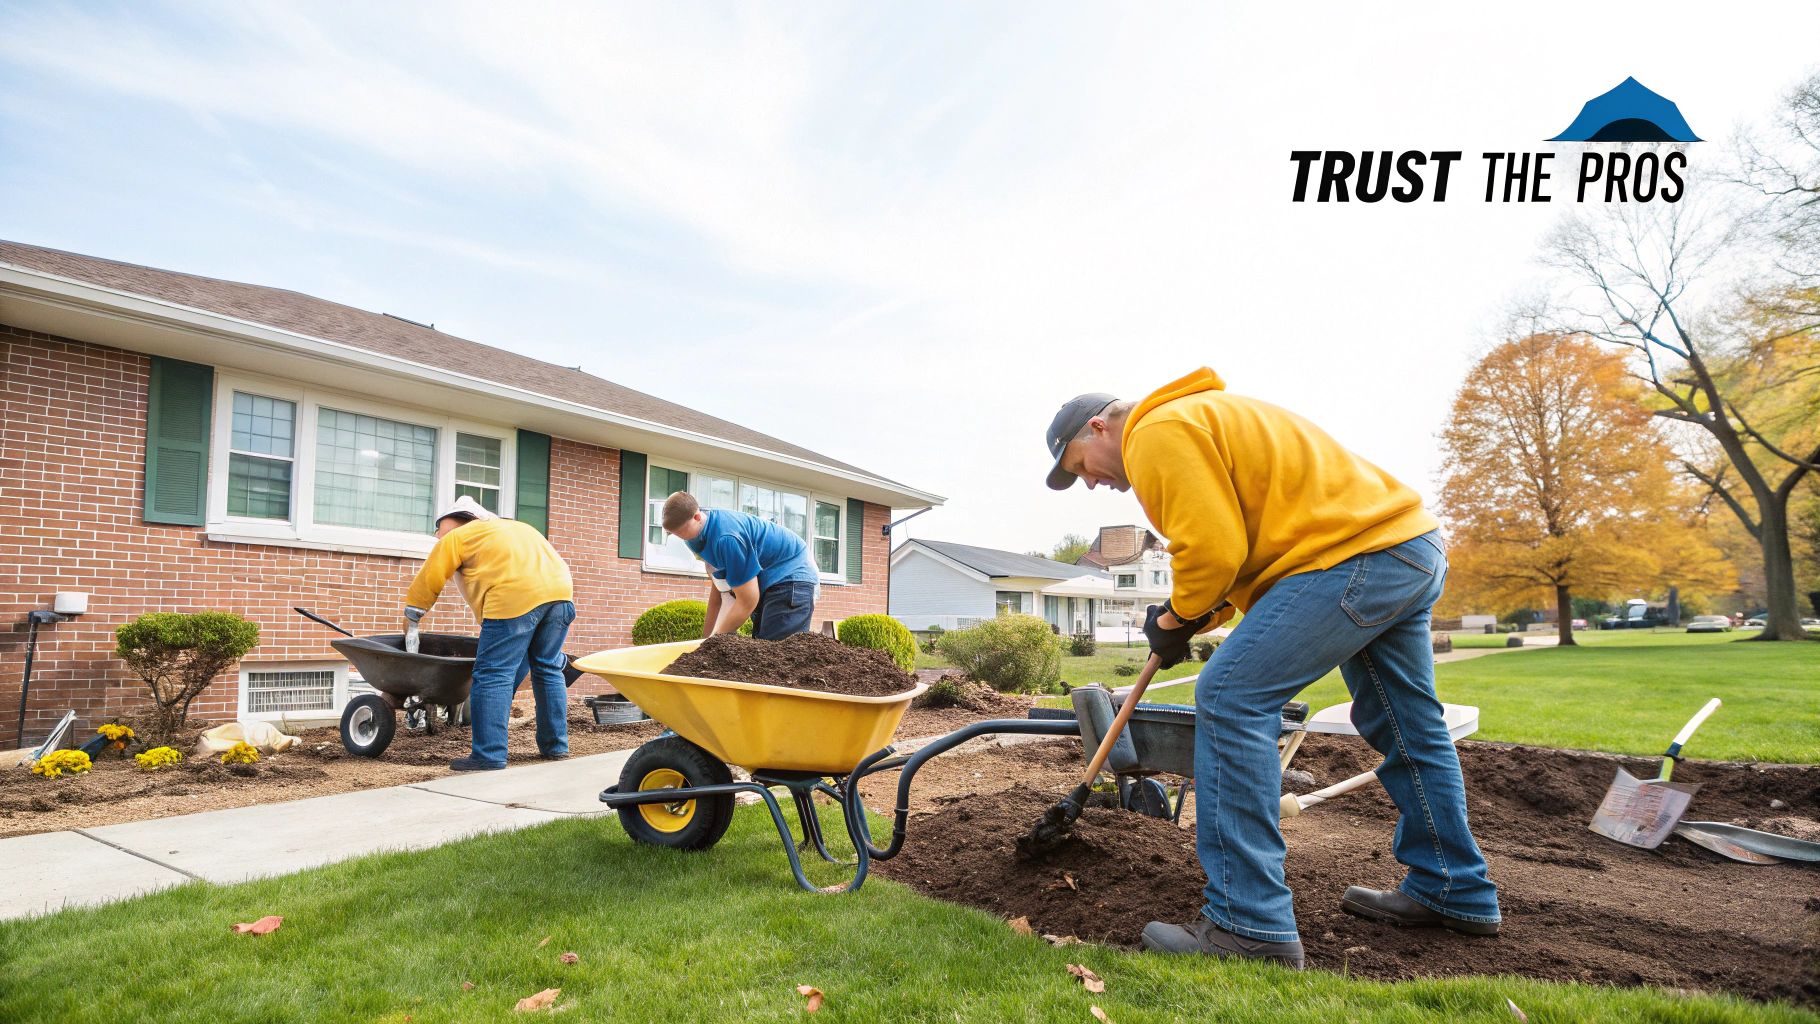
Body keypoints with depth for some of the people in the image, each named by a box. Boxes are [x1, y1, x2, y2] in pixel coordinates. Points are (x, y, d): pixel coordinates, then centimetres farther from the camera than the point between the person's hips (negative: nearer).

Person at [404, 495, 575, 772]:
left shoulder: (455, 538, 16)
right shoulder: (512, 527, 36)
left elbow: (426, 583, 18)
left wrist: (410, 623, 33)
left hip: (517, 596, -7)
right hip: (560, 591, 7)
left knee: (494, 674, -1)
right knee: (547, 669, 17)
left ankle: (489, 755, -2)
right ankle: (555, 746, 22)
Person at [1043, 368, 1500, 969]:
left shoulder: (1158, 433, -9)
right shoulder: (1199, 419, 24)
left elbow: (1213, 549, -19)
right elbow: (1246, 542, 22)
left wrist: (1175, 619, -1)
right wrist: (1186, 620, 13)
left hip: (1355, 554, -11)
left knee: (1231, 699, -13)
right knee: (1409, 730, 21)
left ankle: (1251, 925, -10)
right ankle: (1453, 892, 38)